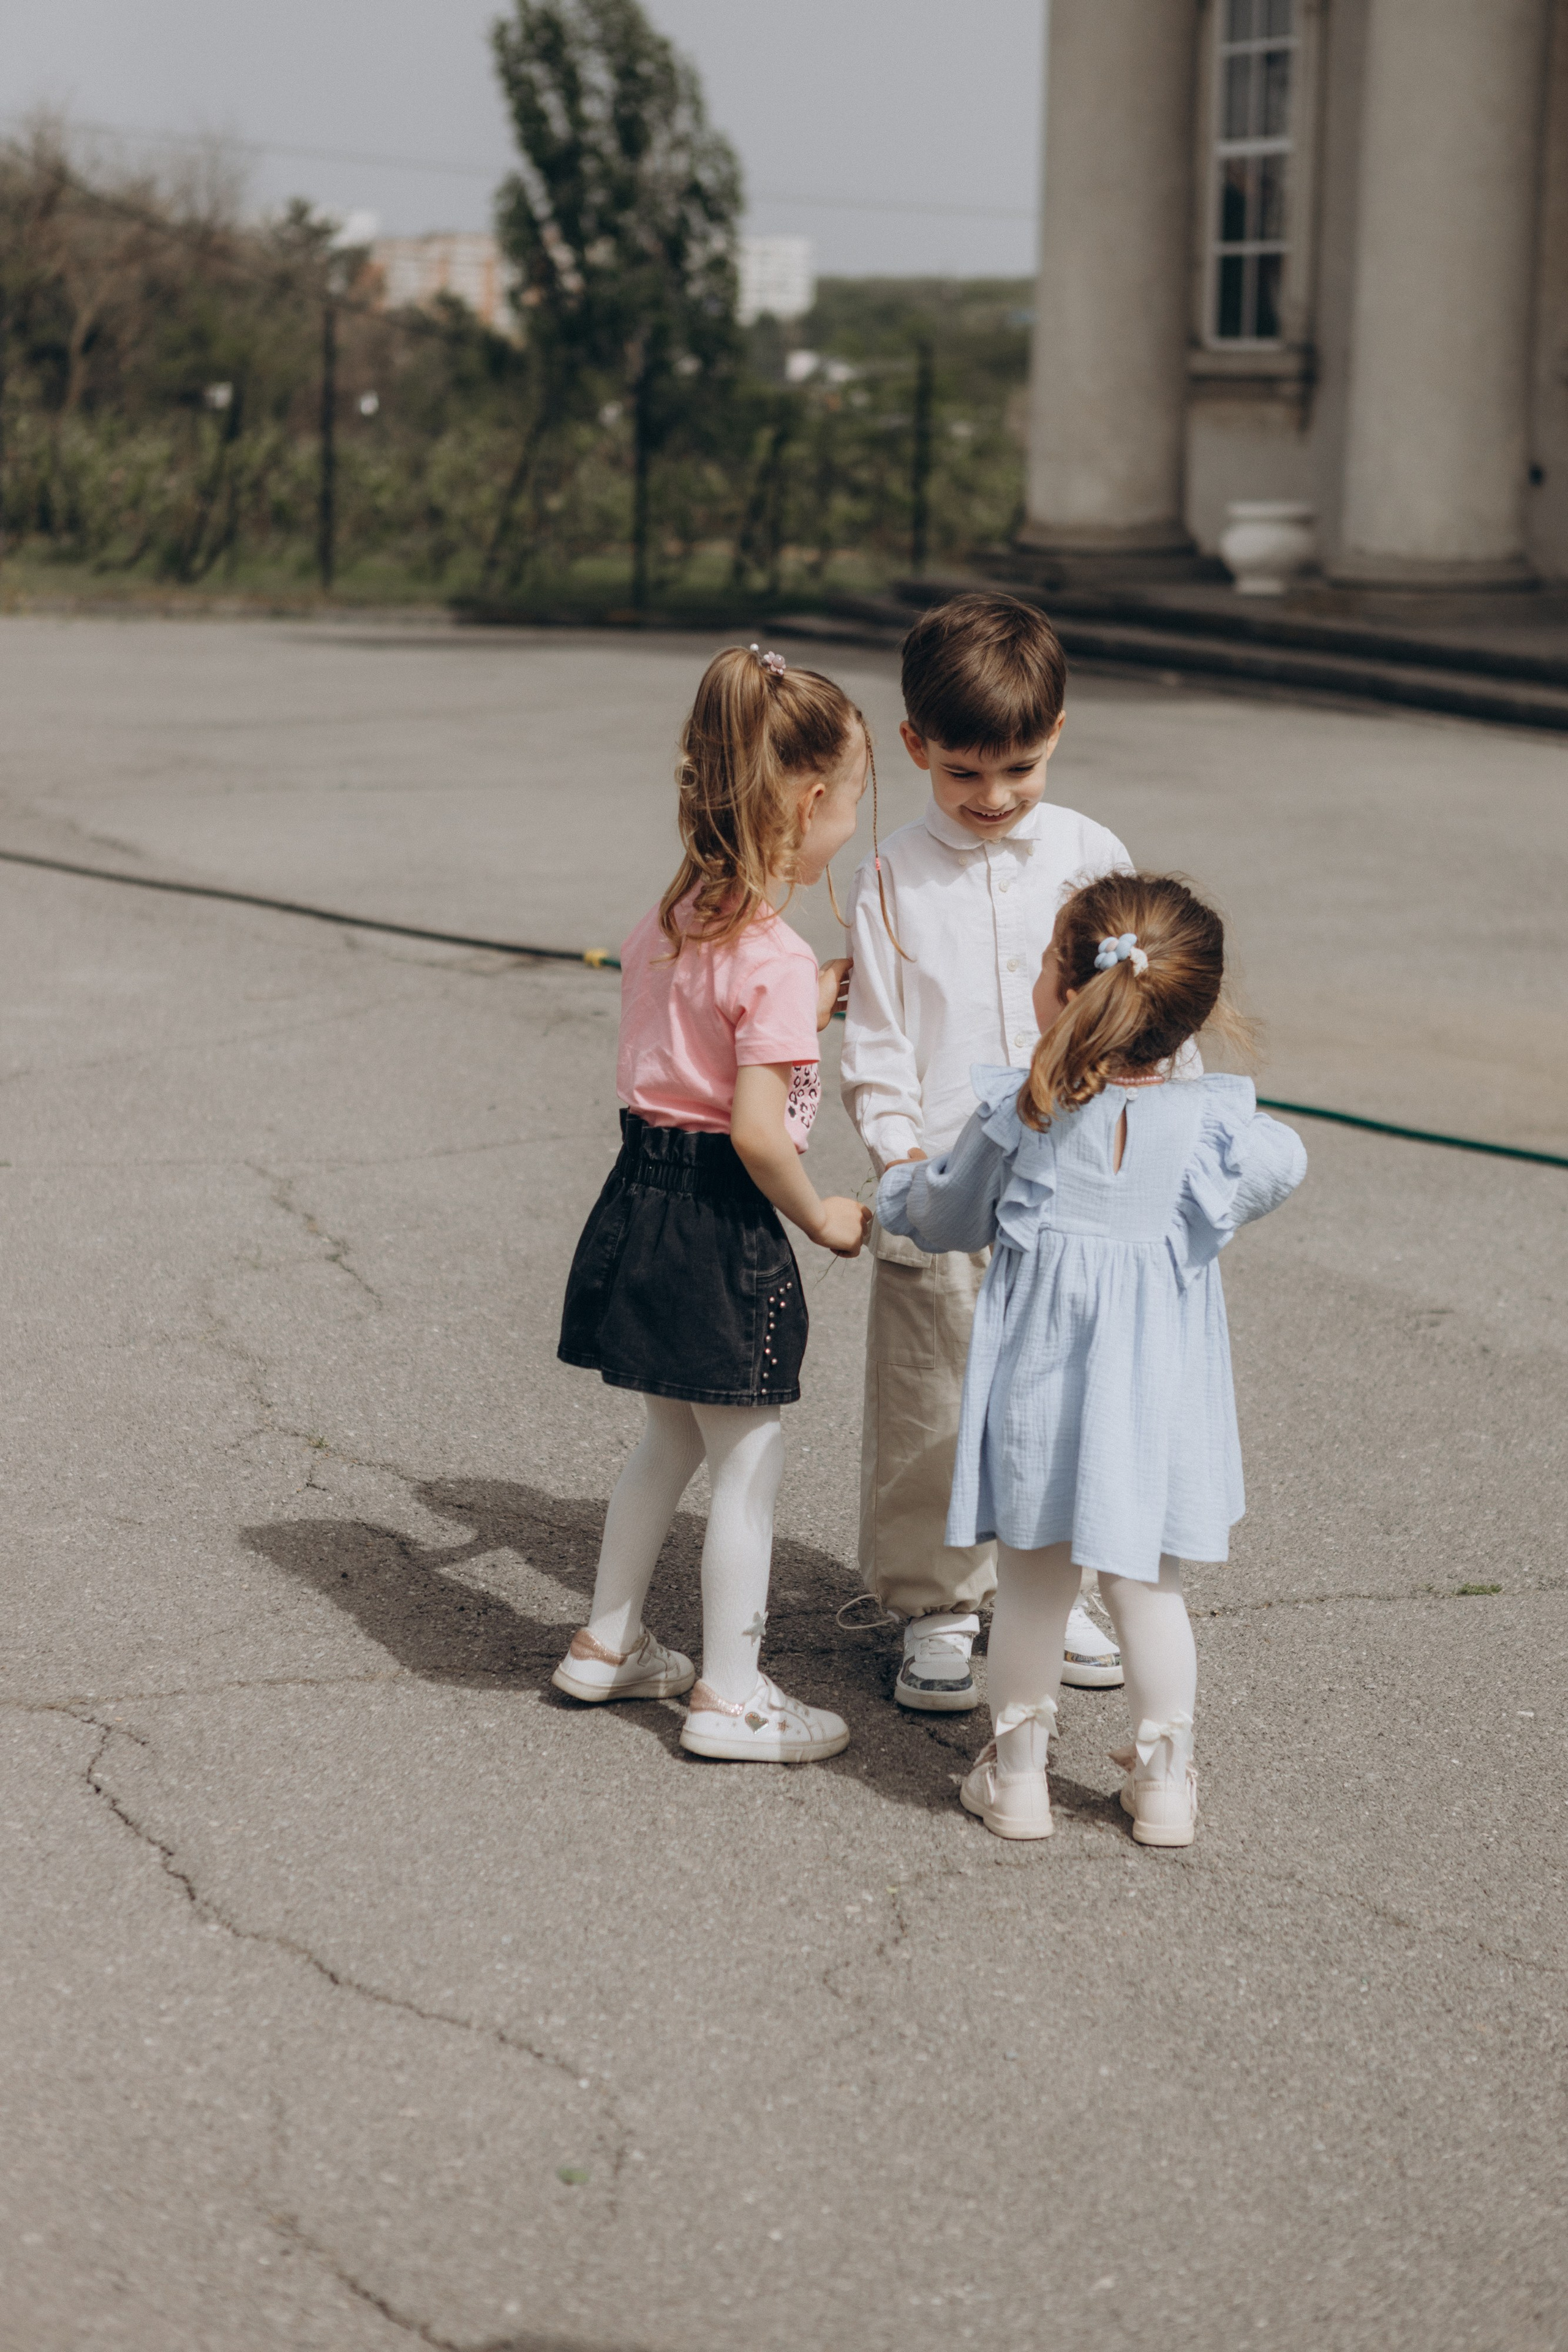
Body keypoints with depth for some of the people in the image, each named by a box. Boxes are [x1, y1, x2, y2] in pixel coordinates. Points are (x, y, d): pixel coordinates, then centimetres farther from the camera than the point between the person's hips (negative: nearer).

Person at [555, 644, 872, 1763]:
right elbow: (757, 1130, -24)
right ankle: (731, 1694, 14)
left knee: (674, 1438, 24)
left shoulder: (672, 918, 5)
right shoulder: (776, 958, -21)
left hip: (644, 1197, 9)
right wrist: (825, 1218, -9)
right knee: (749, 1462, 5)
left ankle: (609, 1642, 35)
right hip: (720, 1225, -9)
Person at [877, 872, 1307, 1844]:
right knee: (1148, 1581, 13)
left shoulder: (1018, 1115, -13)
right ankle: (1164, 1778, 20)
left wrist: (905, 1185, 23)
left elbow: (952, 1220, 1)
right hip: (1158, 1380, 1)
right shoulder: (1212, 1123, -13)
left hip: (1040, 1370, -1)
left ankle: (1018, 1772, 22)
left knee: (1033, 1578, 12)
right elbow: (1280, 1170, 6)